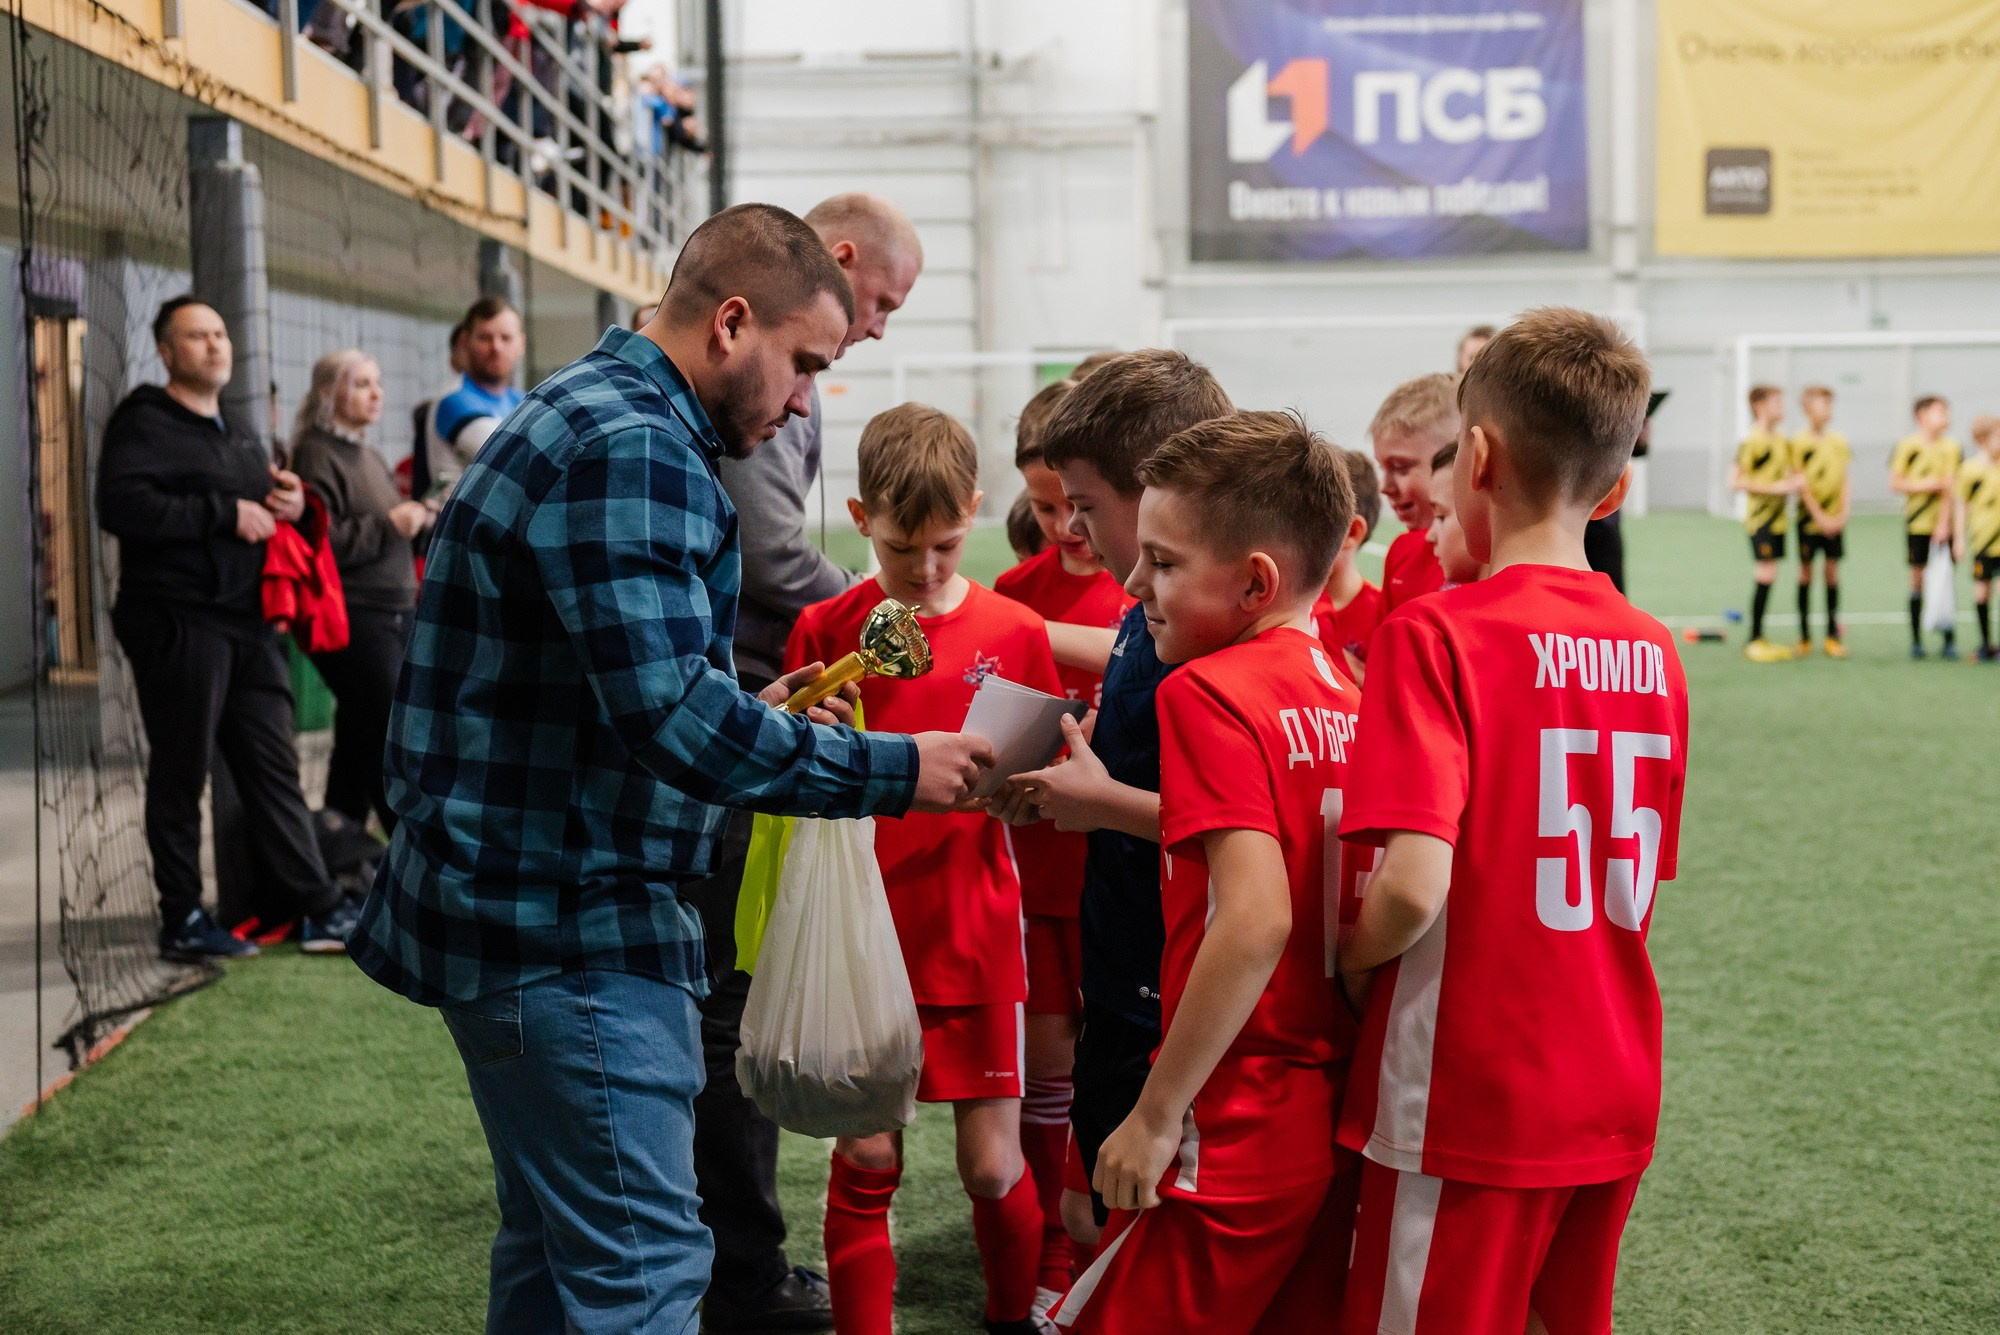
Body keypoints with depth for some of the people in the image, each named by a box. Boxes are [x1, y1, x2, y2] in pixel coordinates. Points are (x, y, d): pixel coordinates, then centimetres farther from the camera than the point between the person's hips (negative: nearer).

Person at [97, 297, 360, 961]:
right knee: (181, 775, 0)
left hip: (249, 626, 8)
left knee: (274, 769, 7)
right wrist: (225, 513, -18)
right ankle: (183, 921, 9)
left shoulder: (237, 438, 22)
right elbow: (121, 505, -21)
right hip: (177, 624, -7)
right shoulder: (145, 422, -4)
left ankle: (319, 910, 8)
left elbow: (258, 519, 32)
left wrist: (290, 503, 7)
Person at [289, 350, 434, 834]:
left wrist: (421, 520, 9)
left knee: (359, 741, 12)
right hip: (353, 618, -9)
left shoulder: (371, 459, 20)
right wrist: (389, 526, -18)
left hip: (394, 613, 9)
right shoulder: (317, 456, -10)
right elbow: (319, 541, -22)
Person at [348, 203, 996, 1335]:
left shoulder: (590, 417, 17)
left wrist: (745, 711, 14)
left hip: (525, 907, 11)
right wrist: (893, 771, -18)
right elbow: (672, 716, -26)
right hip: (571, 926, -11)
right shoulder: (633, 449, -18)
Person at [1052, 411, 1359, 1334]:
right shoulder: (1343, 695, 8)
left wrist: (1155, 1117, -17)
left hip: (1241, 1134, -8)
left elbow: (1255, 920, -23)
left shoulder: (1209, 692, -14)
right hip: (1341, 1115, 8)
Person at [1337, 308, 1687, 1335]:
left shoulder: (1436, 634, -16)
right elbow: (1636, 888, 10)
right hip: (1615, 1097, 6)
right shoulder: (1653, 652, 3)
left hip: (1470, 1105, -6)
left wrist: (1351, 958, -7)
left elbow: (1414, 886, -26)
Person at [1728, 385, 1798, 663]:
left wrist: (1795, 483, 4)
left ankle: (1760, 638, 16)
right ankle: (1753, 642, -4)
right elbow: (1735, 481, -17)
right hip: (1760, 518, -8)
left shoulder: (1782, 442, 13)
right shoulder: (1752, 442, -12)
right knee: (1765, 575, -10)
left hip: (1777, 518, 8)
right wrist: (1776, 486, -18)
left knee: (1766, 577, 10)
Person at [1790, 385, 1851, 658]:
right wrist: (1819, 515, -13)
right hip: (1810, 517, -3)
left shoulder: (1839, 441, 6)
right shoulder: (1800, 442, -7)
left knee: (1832, 570, 5)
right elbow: (1801, 484, -9)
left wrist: (1843, 513, -3)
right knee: (1806, 570, 3)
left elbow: (1846, 480, 8)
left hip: (1835, 520, 3)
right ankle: (1804, 634, 10)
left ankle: (1833, 633, 10)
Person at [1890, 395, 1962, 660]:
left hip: (1944, 524, 1)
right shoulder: (1906, 446, -2)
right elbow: (1895, 483, -2)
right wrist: (1924, 485, -15)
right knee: (1917, 577, 3)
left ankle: (1949, 639, 7)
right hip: (1917, 522, -1)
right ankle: (1916, 640, 11)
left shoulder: (1952, 447, 1)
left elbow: (1950, 487, -3)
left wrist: (1944, 523, -10)